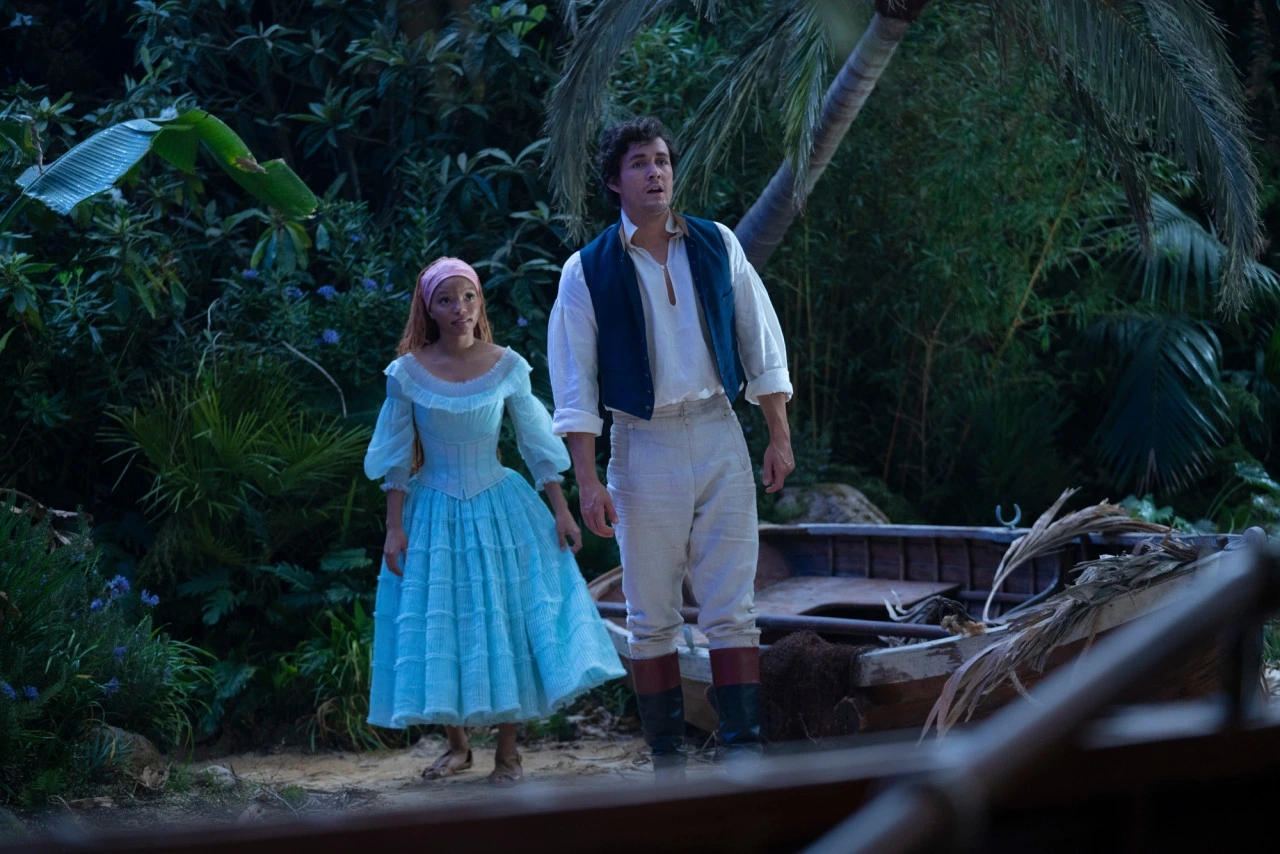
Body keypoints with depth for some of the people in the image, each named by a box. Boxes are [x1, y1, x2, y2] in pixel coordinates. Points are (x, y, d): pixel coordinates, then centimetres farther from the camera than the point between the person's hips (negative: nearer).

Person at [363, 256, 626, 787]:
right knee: (438, 625, 3)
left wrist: (561, 510, -1)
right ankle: (457, 746, 19)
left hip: (499, 506, 0)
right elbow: (397, 459, 0)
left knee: (506, 622, -1)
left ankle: (508, 751, 9)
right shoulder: (408, 373, -6)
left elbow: (536, 444, 2)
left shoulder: (507, 367, -4)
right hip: (433, 513, 0)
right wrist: (394, 526, -3)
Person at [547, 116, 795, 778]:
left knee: (732, 609, -3)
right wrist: (587, 480, -8)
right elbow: (574, 388, -1)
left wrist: (779, 436, 6)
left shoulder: (717, 245, 7)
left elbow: (762, 344, 12)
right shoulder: (587, 271, 0)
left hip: (719, 438, 1)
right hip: (643, 446, -1)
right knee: (652, 617, 2)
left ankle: (744, 749, -2)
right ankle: (667, 761, 8)